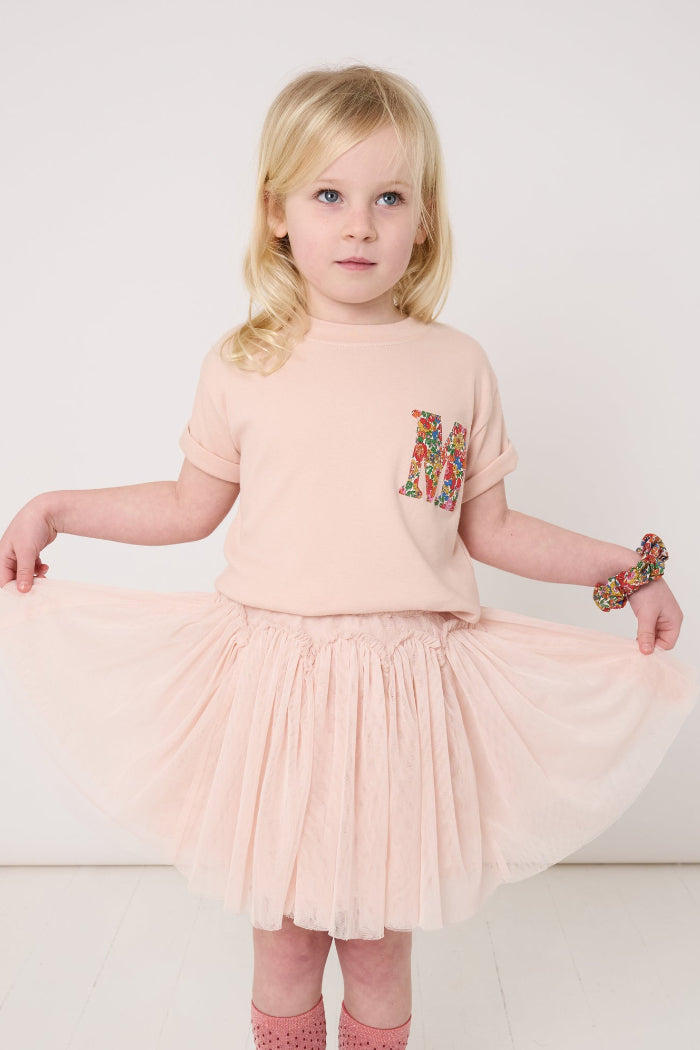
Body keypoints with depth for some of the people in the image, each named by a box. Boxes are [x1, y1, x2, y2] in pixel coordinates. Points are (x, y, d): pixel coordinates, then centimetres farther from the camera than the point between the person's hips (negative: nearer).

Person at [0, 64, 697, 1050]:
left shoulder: (457, 365, 1)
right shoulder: (242, 367, 0)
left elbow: (491, 529, 8)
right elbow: (193, 504, 11)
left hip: (408, 688, 0)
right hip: (274, 682, 0)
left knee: (380, 943, 14)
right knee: (284, 938, 14)